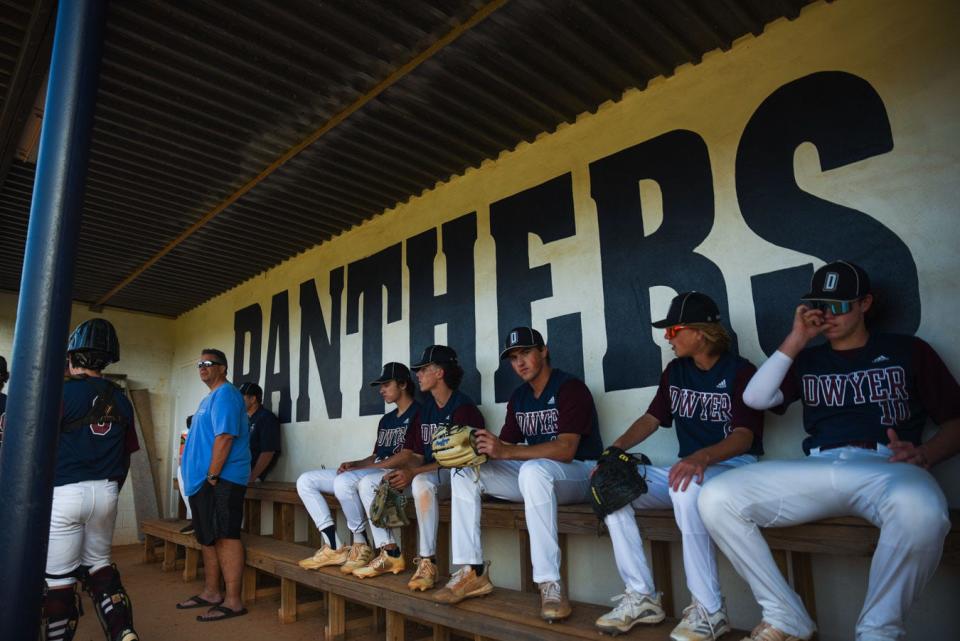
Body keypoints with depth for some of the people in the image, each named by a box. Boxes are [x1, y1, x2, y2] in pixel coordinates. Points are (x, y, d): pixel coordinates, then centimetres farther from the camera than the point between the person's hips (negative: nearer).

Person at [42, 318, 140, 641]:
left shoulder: (62, 392, -11)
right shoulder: (121, 400, 5)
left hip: (63, 494, -5)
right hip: (106, 493, 6)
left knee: (58, 577, 7)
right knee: (99, 565, 18)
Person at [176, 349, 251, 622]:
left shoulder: (225, 394, -12)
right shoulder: (210, 397, 20)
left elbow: (225, 437, -21)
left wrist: (212, 475, -20)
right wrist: (202, 477, 18)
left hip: (221, 480, -10)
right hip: (204, 480, 11)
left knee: (225, 537, -8)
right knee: (208, 537, 16)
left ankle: (233, 601, -3)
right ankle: (211, 592, 28)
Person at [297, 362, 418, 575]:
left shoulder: (417, 413, -4)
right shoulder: (386, 419, 23)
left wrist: (362, 468, -16)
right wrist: (354, 464, -2)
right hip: (372, 471, 10)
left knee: (344, 481, -36)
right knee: (305, 481, 0)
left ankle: (360, 545, -16)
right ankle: (333, 547, -10)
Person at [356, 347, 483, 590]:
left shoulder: (463, 406, -12)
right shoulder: (426, 409, 13)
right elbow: (416, 455, 11)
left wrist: (413, 472, -24)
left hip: (454, 475, -9)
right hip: (427, 472, 9)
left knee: (422, 482, -40)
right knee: (368, 483, -1)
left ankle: (427, 562, -28)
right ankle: (390, 554, -2)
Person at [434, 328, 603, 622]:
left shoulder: (570, 388, -13)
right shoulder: (519, 397, 11)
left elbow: (565, 449, -25)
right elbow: (505, 445, 5)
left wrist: (505, 451, -33)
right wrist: (480, 449, -19)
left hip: (579, 473, -7)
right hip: (535, 475, 8)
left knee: (533, 470, -40)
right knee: (465, 471, -5)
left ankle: (550, 583, -32)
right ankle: (473, 571, -7)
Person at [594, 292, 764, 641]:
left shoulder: (740, 371, -8)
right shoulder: (675, 371, 11)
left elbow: (744, 436, -18)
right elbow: (652, 418, 10)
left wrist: (702, 457, -38)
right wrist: (615, 449, -7)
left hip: (734, 465, -6)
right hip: (690, 466, 7)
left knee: (687, 489, -40)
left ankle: (709, 611, -24)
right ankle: (642, 597, -9)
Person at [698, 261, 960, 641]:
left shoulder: (907, 351, 18)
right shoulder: (806, 360, 24)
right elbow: (755, 398, 8)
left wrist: (924, 454, -10)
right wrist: (796, 340, 9)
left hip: (885, 467, -2)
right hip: (818, 469, 3)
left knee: (920, 508, -41)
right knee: (716, 499, -21)